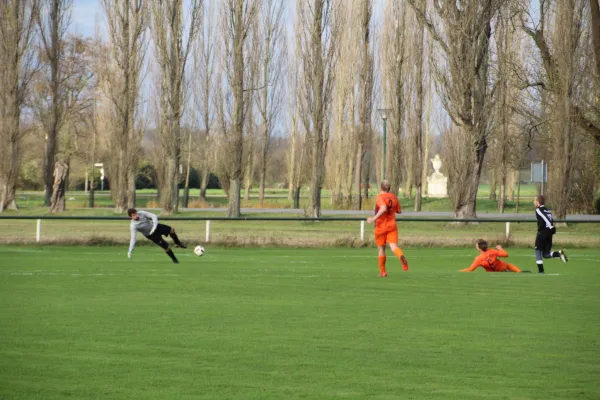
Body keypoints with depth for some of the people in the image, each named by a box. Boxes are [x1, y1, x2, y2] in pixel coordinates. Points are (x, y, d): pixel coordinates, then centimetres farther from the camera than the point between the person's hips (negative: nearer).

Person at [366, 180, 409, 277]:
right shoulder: (394, 197, 8)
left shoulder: (380, 197, -10)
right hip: (392, 226, 3)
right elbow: (399, 211, 18)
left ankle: (382, 271, 17)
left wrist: (374, 219, -24)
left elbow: (383, 208, -27)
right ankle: (401, 256, -44)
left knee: (381, 249, 11)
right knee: (393, 246, -10)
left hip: (381, 226, -3)